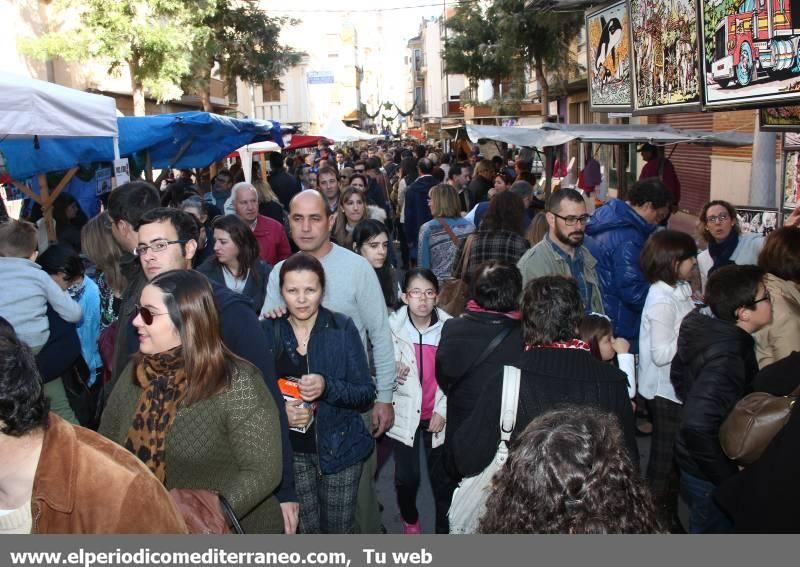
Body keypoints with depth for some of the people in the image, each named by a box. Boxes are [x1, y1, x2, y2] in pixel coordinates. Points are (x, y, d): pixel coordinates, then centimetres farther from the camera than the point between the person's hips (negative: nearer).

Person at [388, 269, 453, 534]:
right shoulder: (392, 326, -8)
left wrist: (443, 411, -6)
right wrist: (392, 375, -22)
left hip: (439, 414, 0)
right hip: (405, 413, 0)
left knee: (442, 477, 5)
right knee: (406, 477, 5)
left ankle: (444, 529, 26)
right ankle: (409, 518, 36)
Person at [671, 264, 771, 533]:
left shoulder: (710, 332, -4)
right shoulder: (728, 359, -32)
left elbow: (678, 374, 13)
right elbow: (698, 427, -41)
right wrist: (729, 479, -28)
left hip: (697, 463, 8)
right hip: (711, 479, -8)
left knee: (703, 531, 29)